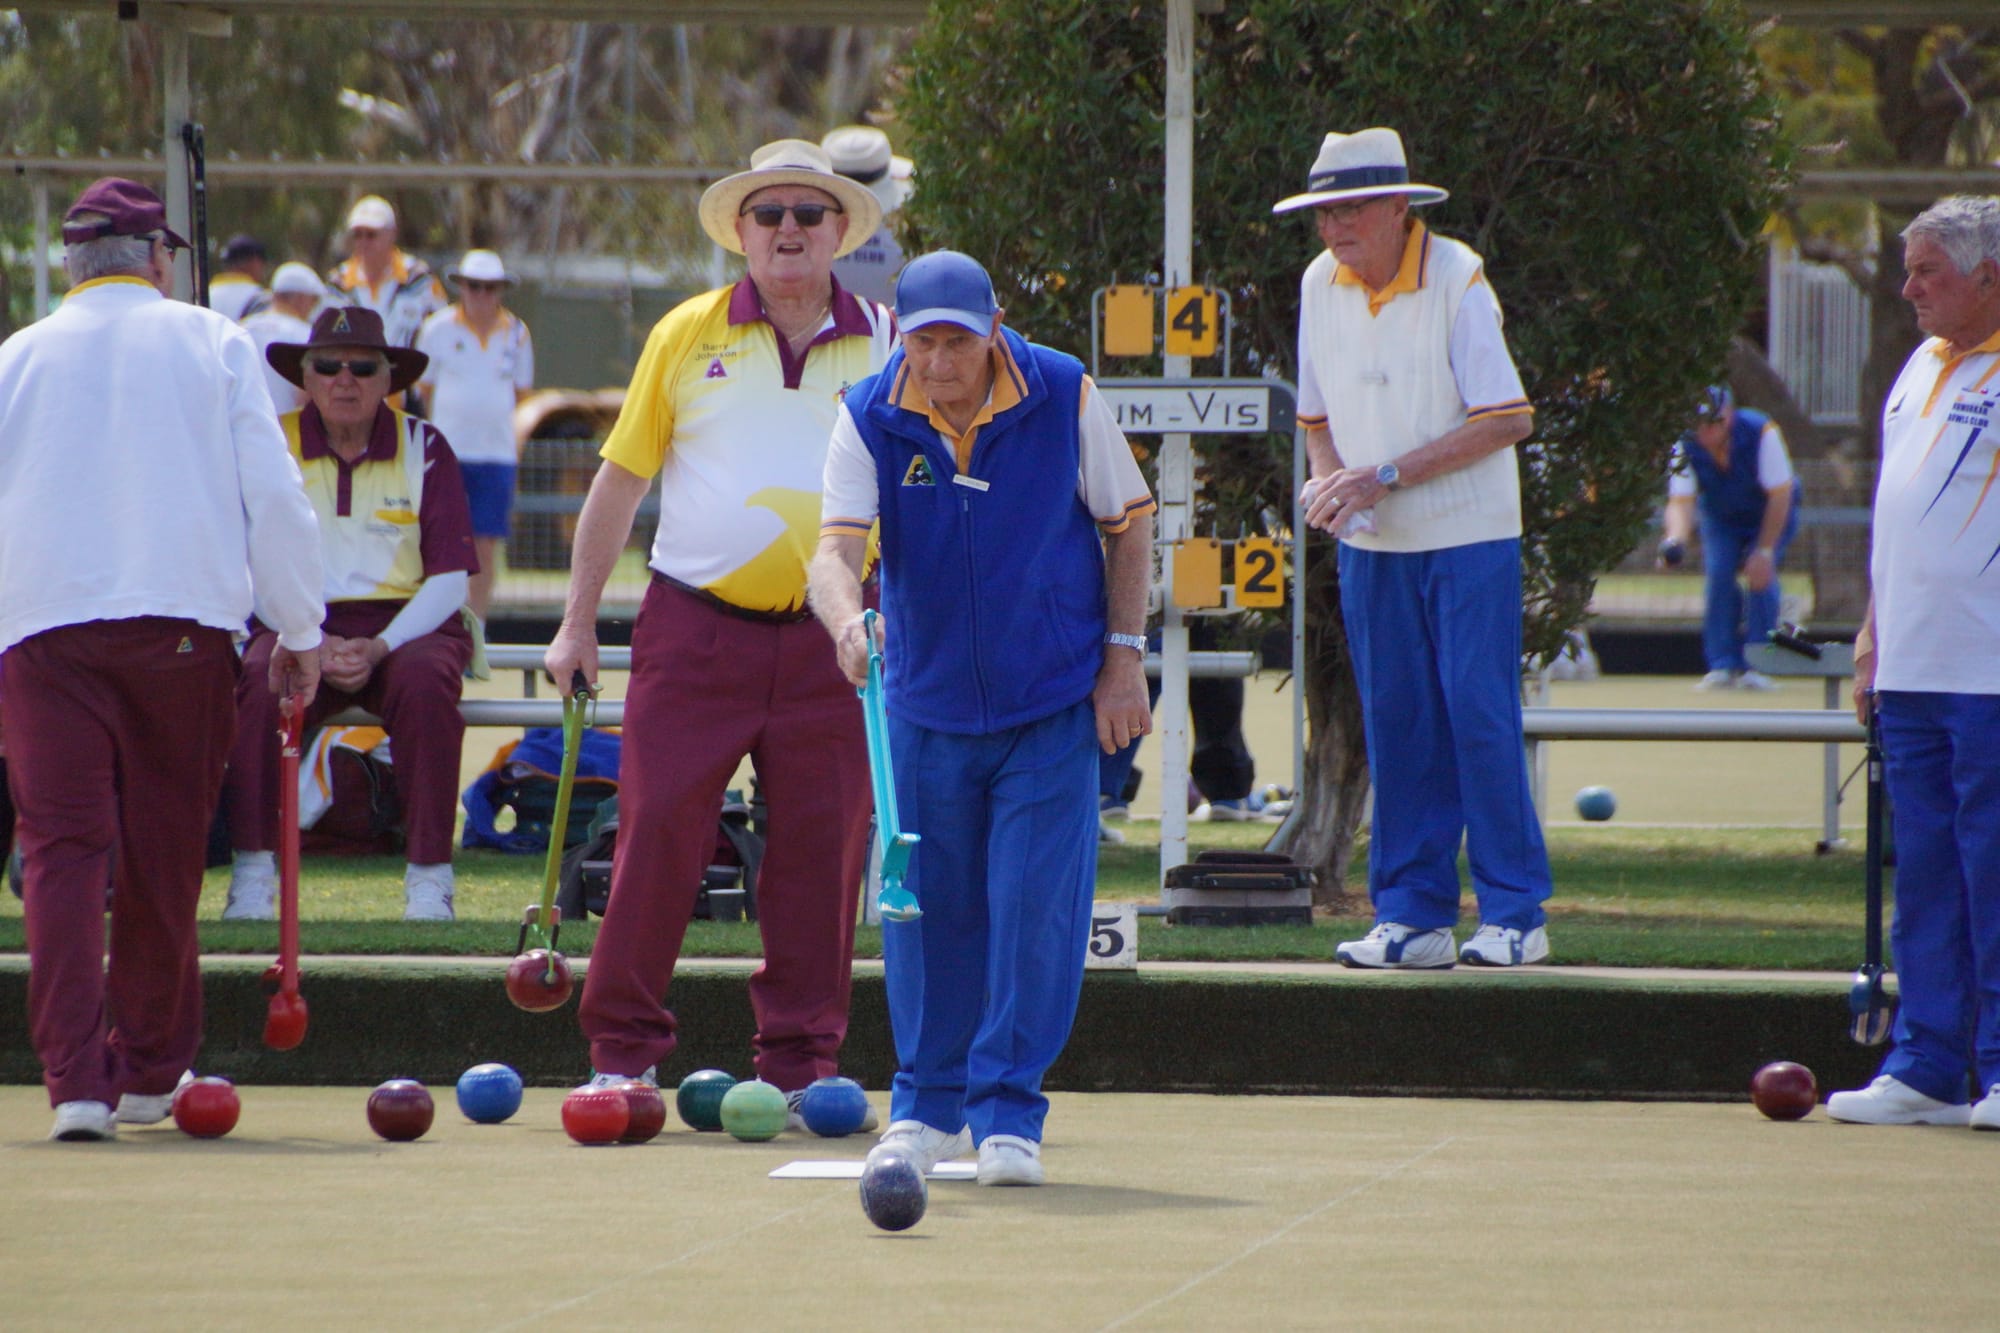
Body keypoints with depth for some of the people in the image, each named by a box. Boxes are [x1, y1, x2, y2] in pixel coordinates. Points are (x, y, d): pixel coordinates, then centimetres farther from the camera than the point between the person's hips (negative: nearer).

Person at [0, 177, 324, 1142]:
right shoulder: (210, 342, 8)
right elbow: (275, 495, 3)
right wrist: (298, 631, 11)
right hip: (184, 620, 0)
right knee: (163, 856, 12)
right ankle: (148, 1071, 24)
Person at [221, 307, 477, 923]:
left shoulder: (423, 448, 3)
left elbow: (450, 579, -1)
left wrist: (381, 648, -18)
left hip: (407, 625, 0)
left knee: (424, 682, -34)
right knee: (260, 681, -32)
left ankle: (429, 878, -28)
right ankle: (253, 872, -27)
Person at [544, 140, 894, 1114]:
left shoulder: (886, 345, 6)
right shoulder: (687, 337, 5)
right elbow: (620, 481, 9)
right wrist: (577, 622, 7)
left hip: (829, 640, 1)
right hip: (694, 630, 0)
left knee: (819, 849, 1)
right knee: (657, 827, -4)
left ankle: (799, 1059, 8)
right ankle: (623, 1050, 3)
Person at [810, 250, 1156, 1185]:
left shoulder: (1064, 396, -11)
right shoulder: (871, 418, -11)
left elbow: (1126, 522, 0)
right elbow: (836, 546, -21)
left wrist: (1124, 657, -5)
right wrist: (847, 622, -42)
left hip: (1056, 699, -1)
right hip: (926, 702, 2)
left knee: (1037, 907, -7)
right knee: (926, 906, 7)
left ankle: (1009, 1111, 2)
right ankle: (929, 1103, 22)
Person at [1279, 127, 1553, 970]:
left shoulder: (1458, 281, -12)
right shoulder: (1321, 286, 5)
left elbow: (1506, 420, -14)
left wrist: (1387, 476, -17)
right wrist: (1331, 485, -5)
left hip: (1468, 534, -5)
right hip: (1372, 546, 5)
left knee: (1478, 714, -8)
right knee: (1395, 726, 4)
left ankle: (1514, 914, -3)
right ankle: (1411, 915, 9)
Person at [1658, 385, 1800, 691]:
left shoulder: (1761, 433, -32)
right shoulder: (1685, 447, -24)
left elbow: (1780, 495, -26)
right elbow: (1680, 501, -31)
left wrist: (1764, 551, -27)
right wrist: (1674, 540, -53)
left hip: (1770, 517, -2)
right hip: (1721, 522, 2)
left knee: (1761, 575, -22)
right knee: (1718, 576, -18)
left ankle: (1756, 667, -18)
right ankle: (1723, 666, -11)